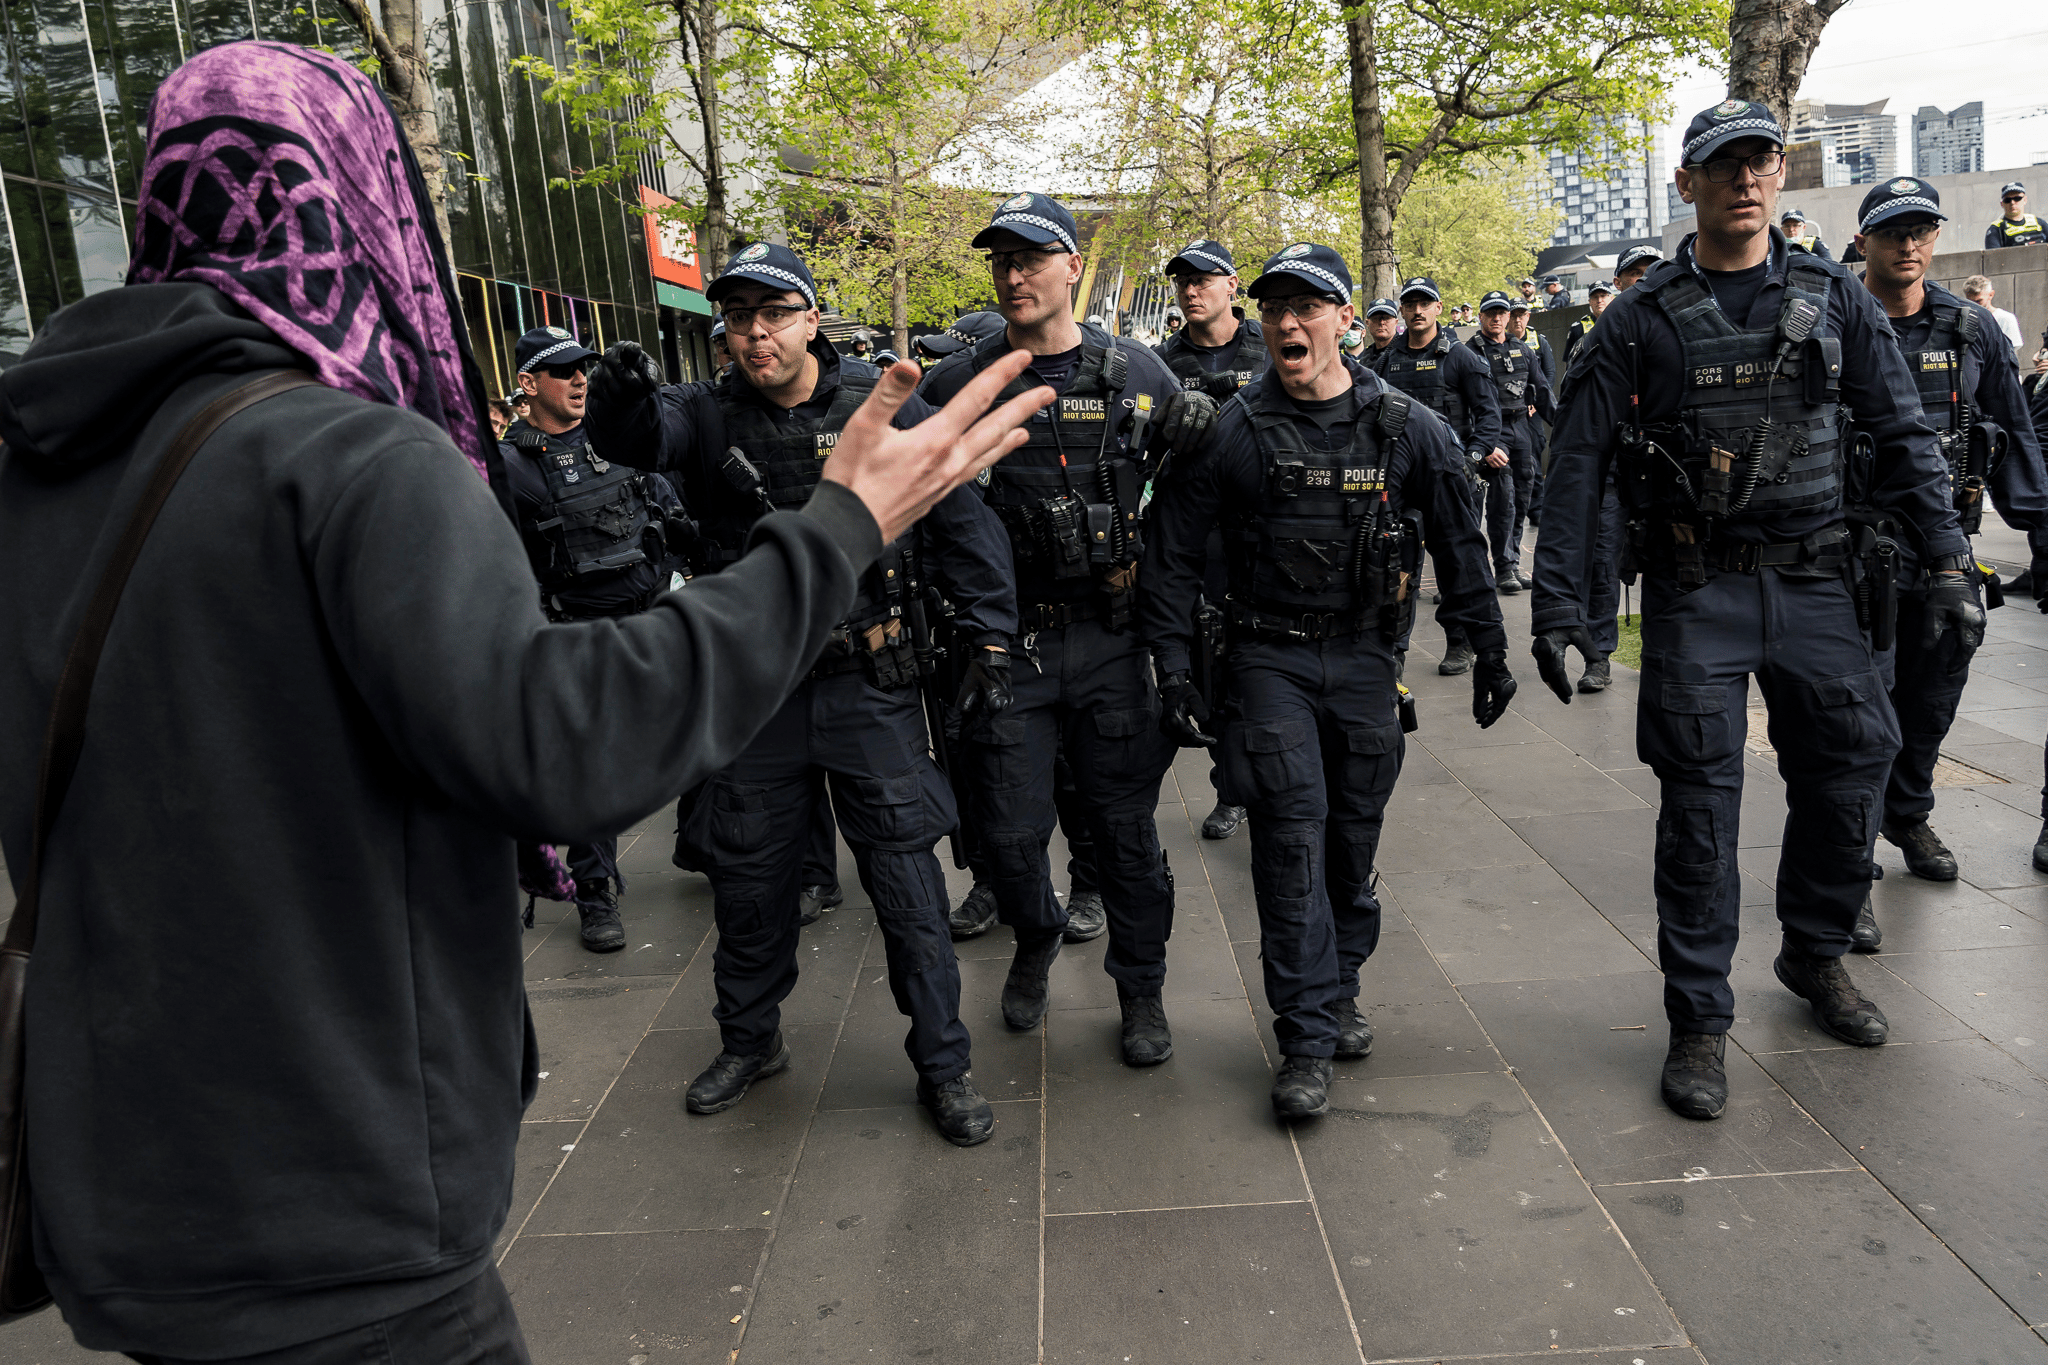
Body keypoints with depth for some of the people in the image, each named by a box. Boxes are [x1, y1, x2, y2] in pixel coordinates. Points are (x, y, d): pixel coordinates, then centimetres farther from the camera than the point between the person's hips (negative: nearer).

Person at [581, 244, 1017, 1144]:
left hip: (870, 687, -2)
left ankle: (941, 1064, 20)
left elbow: (963, 524, 1)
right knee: (747, 880, 15)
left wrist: (988, 641, -3)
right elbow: (646, 434, -23)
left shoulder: (885, 409, -3)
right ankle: (750, 1042, 38)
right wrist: (622, 400, -47)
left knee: (907, 884, 2)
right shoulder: (709, 416, -1)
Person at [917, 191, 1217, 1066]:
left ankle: (1140, 989, 27)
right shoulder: (956, 385, 0)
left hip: (1110, 641, 0)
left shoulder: (1138, 378, 2)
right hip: (1003, 641, 0)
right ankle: (1034, 945, 38)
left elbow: (1197, 493, 17)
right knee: (1009, 829, 6)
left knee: (1124, 823, 8)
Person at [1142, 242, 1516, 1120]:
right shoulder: (1230, 432, -6)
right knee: (1292, 833, -9)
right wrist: (1173, 674, -4)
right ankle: (1306, 1040, -2)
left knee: (1354, 834, 10)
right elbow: (1173, 556, -1)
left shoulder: (1406, 427, 0)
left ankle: (1338, 991, 30)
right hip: (1270, 658, -2)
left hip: (1365, 656, 2)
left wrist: (1490, 651, 10)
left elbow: (1459, 544, 9)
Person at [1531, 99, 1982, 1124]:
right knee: (1700, 807, -1)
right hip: (1694, 590, -3)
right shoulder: (1642, 319, 0)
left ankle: (1816, 955, 35)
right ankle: (1699, 1021, 12)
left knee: (1851, 770, 9)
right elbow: (1577, 464, -3)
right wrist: (1557, 604, -8)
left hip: (1815, 584, 3)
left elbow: (1902, 435, 9)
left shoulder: (1836, 301, 7)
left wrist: (1948, 561, 1)